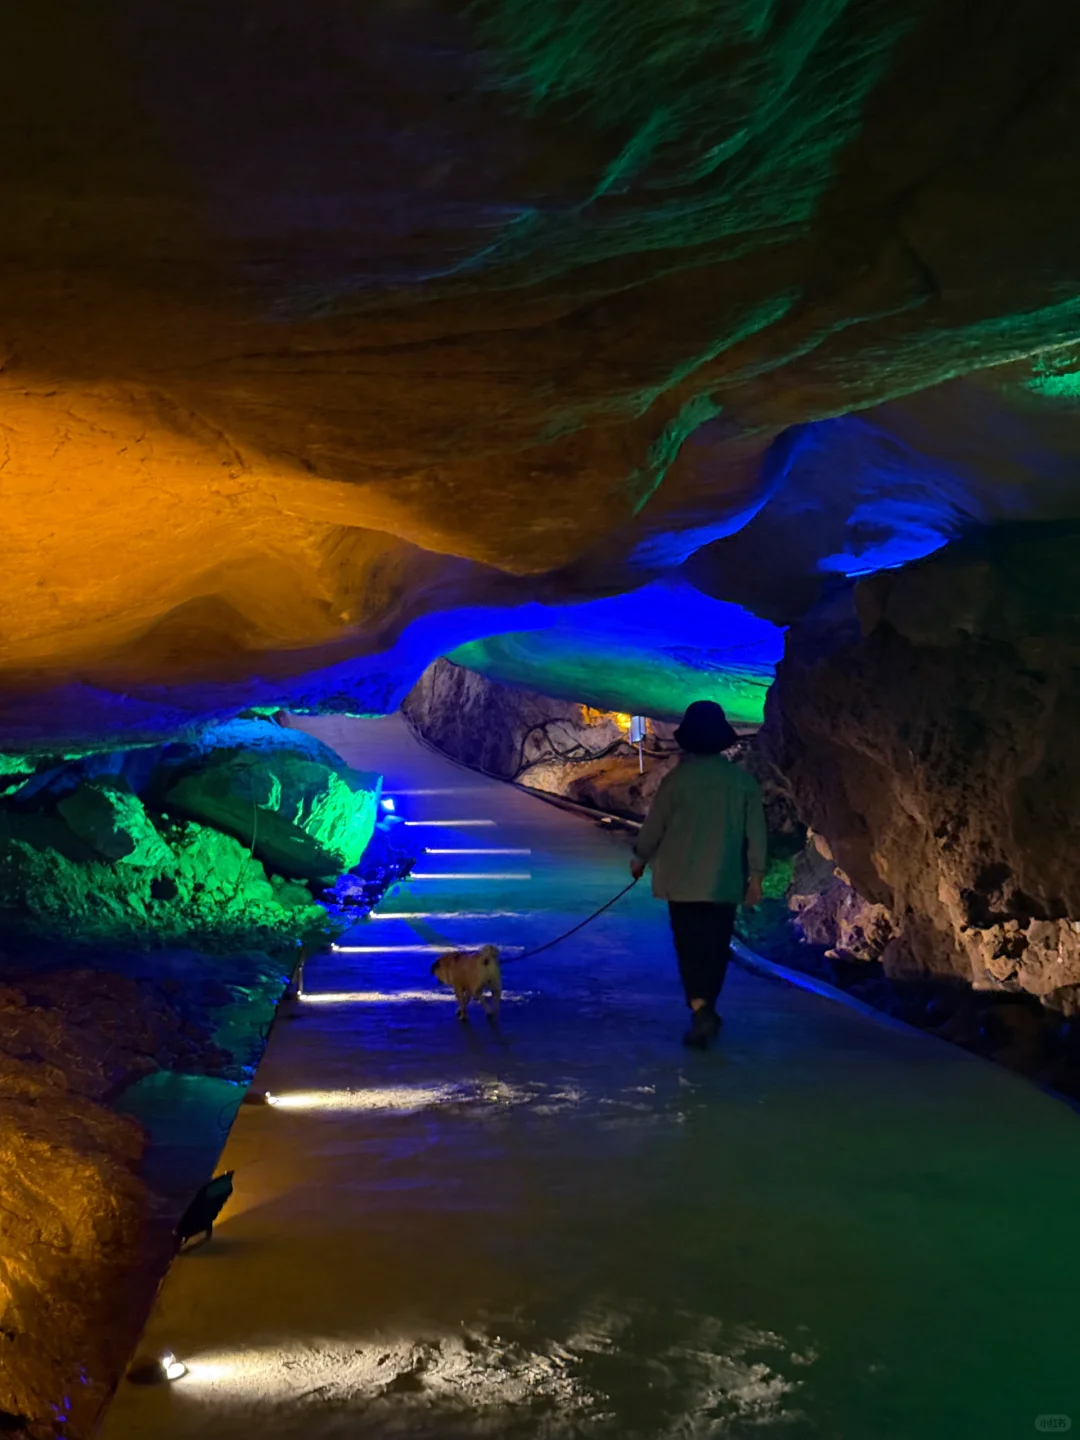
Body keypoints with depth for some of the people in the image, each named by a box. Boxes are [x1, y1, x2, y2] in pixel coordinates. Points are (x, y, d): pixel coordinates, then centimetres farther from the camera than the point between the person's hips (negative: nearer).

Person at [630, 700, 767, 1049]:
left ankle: (701, 1011, -15)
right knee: (715, 948, 14)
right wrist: (755, 874, 7)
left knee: (690, 948, 1)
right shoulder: (743, 780, -1)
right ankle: (706, 1011, 24)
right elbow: (755, 832, -1)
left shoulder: (678, 778, -8)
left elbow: (655, 824, -1)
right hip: (726, 880, 3)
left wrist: (640, 858, 15)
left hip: (684, 879, -2)